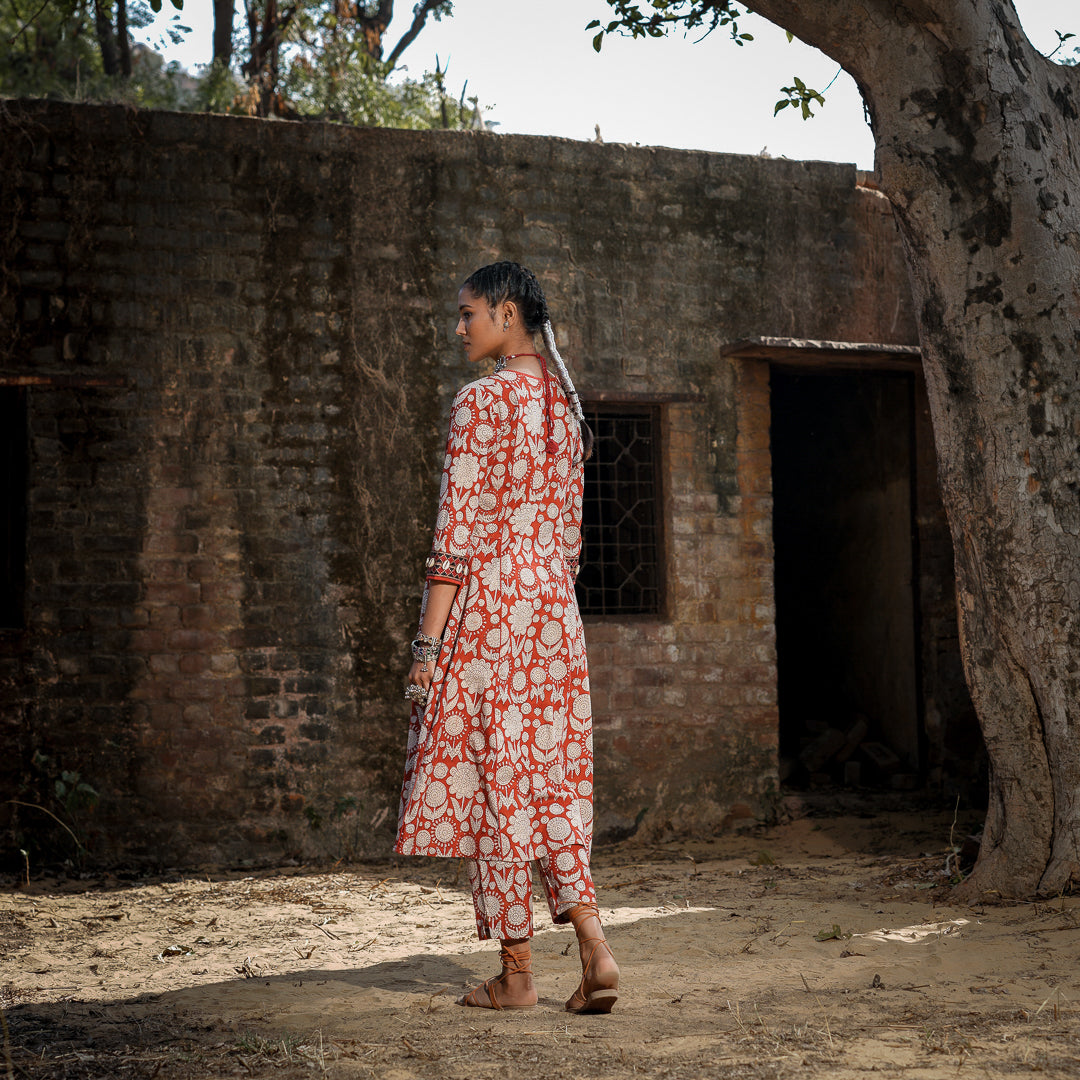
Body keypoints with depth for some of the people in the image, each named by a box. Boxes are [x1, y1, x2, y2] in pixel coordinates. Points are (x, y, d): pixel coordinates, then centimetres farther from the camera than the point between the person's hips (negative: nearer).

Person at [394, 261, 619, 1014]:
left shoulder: (481, 402, -10)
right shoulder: (565, 403, 13)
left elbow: (456, 533, -14)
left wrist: (427, 644, -12)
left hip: (488, 604, -7)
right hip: (555, 609, 7)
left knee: (495, 781, 1)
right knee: (550, 783, 11)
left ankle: (517, 973, 8)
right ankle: (595, 949, -2)